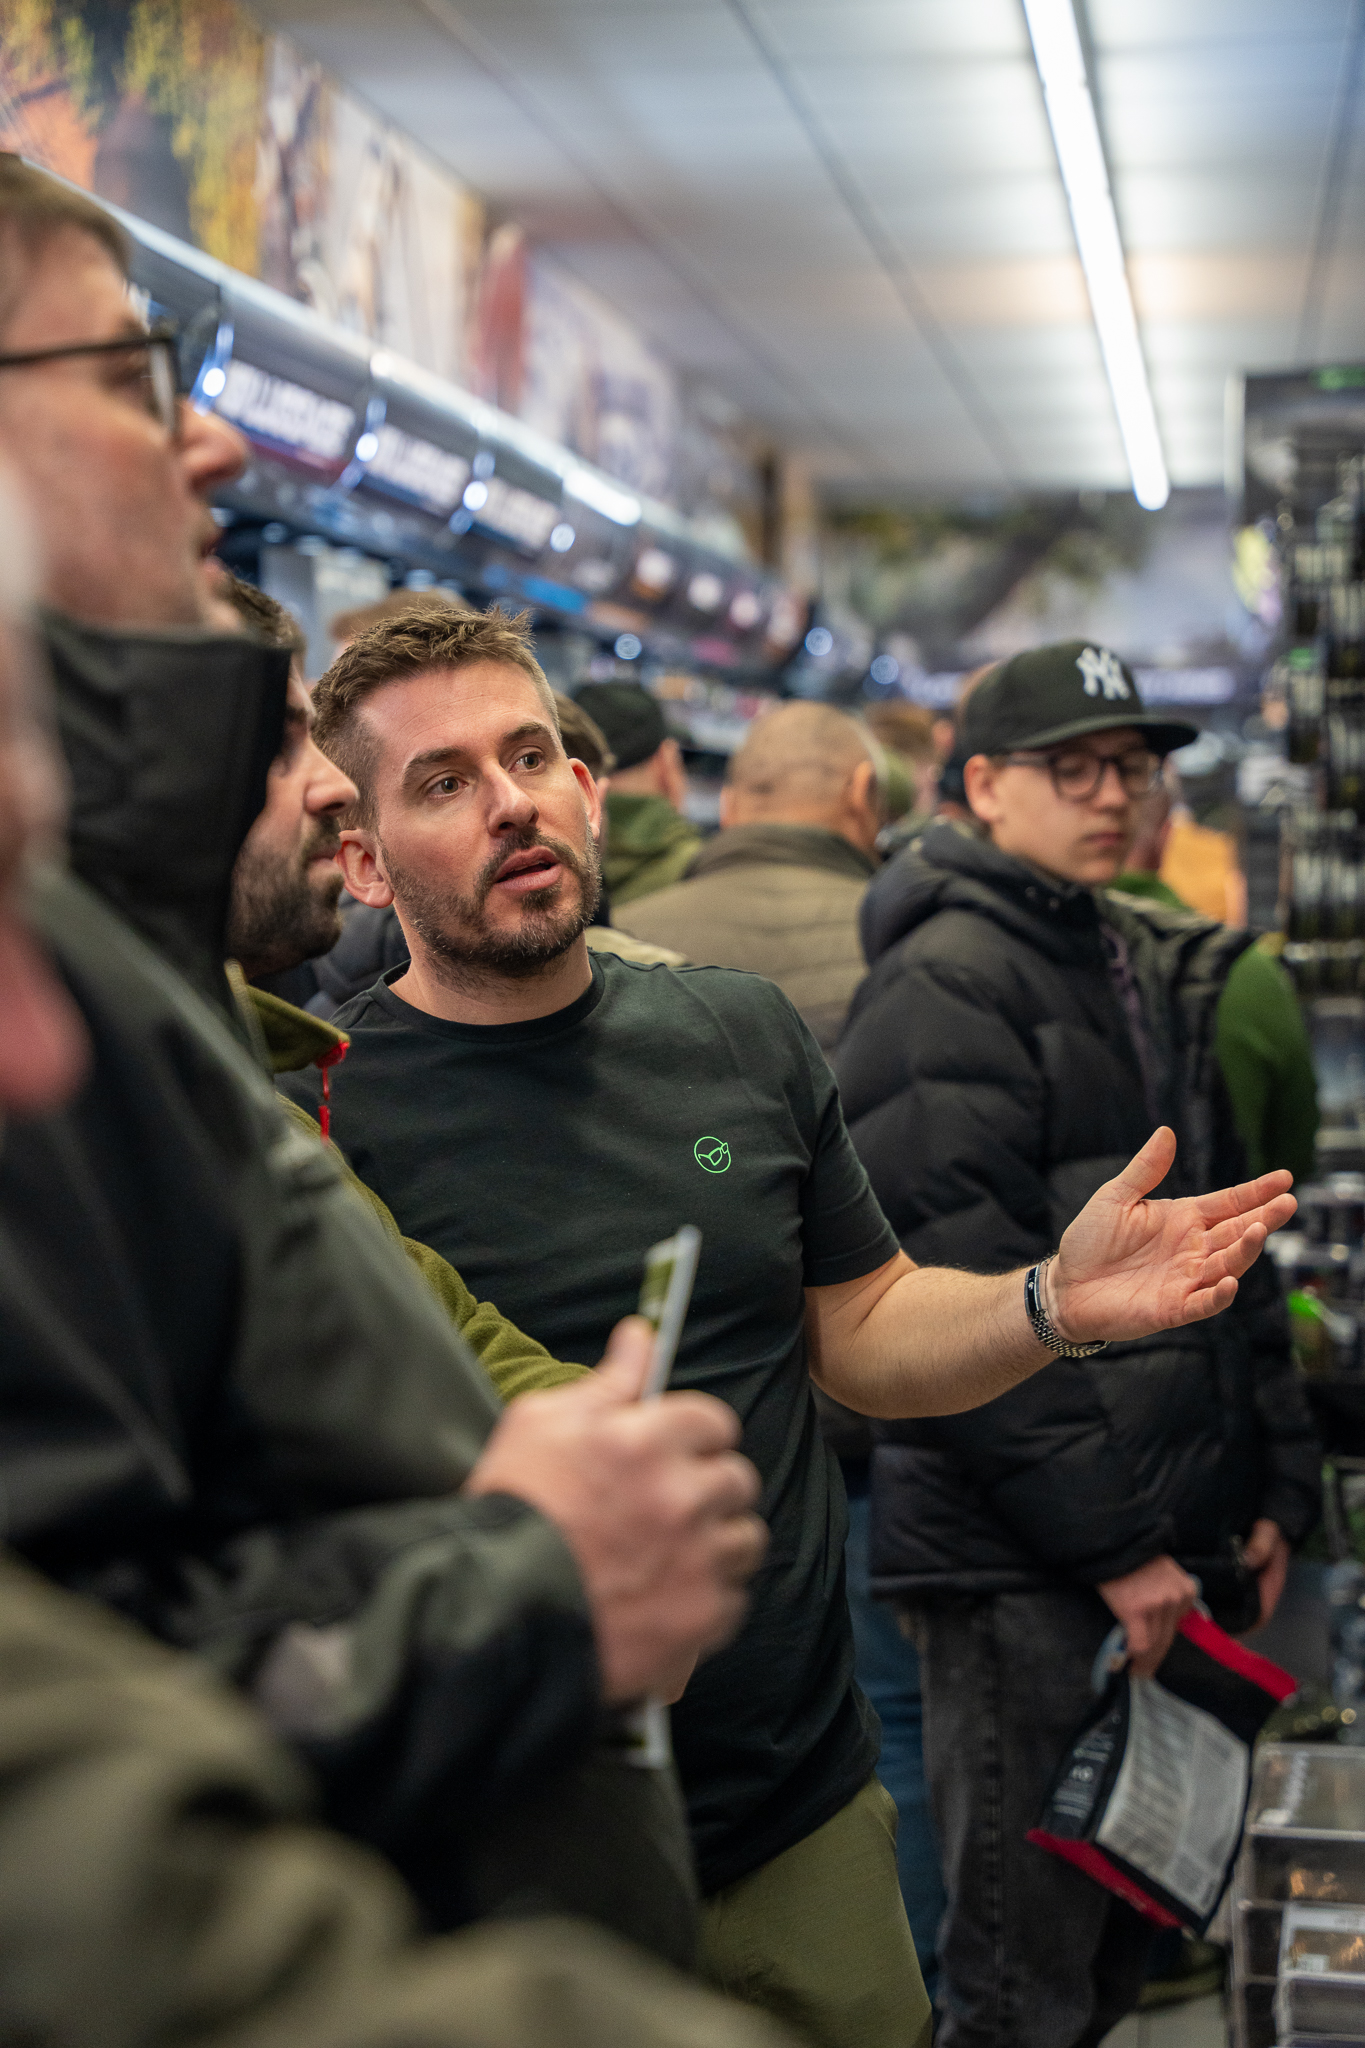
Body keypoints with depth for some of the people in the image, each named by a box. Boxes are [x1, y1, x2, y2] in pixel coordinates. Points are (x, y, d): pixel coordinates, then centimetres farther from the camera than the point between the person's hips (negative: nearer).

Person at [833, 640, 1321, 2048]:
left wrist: (1273, 1488, 13)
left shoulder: (1159, 971, 17)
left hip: (1170, 1549, 8)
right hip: (1026, 1565, -8)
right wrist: (1110, 1540, -17)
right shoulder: (943, 982, -10)